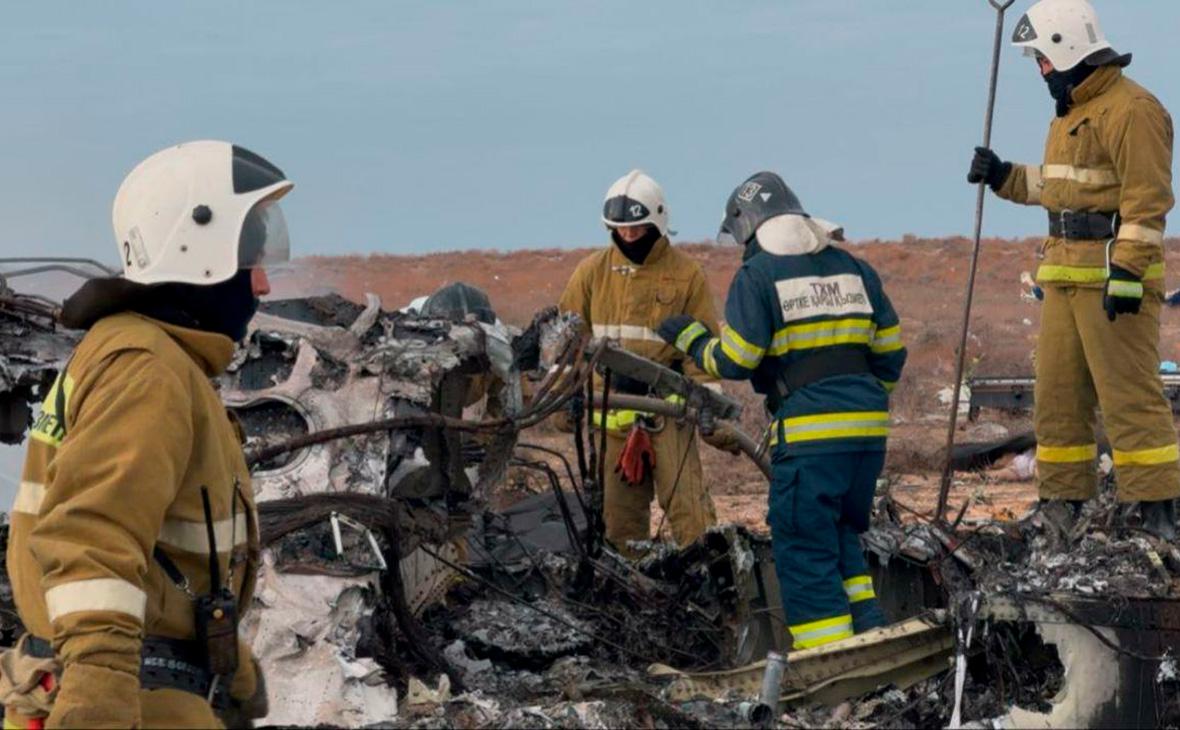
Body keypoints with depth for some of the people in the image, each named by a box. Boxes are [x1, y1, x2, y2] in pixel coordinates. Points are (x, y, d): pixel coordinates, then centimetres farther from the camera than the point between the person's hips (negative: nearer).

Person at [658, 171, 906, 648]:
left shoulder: (758, 274, -4)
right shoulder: (852, 266, 14)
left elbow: (734, 362, -8)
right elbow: (891, 350, 15)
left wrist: (691, 339, 10)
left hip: (810, 433, -6)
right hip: (869, 429, 6)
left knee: (803, 546, 0)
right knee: (842, 537, 21)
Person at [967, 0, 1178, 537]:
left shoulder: (1131, 110, -14)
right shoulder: (1071, 111, 18)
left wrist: (1126, 273, -24)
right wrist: (1003, 177, 17)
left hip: (1114, 277, -10)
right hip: (1066, 275, 10)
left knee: (1128, 393, -10)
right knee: (1058, 393, 11)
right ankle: (1062, 503, 18)